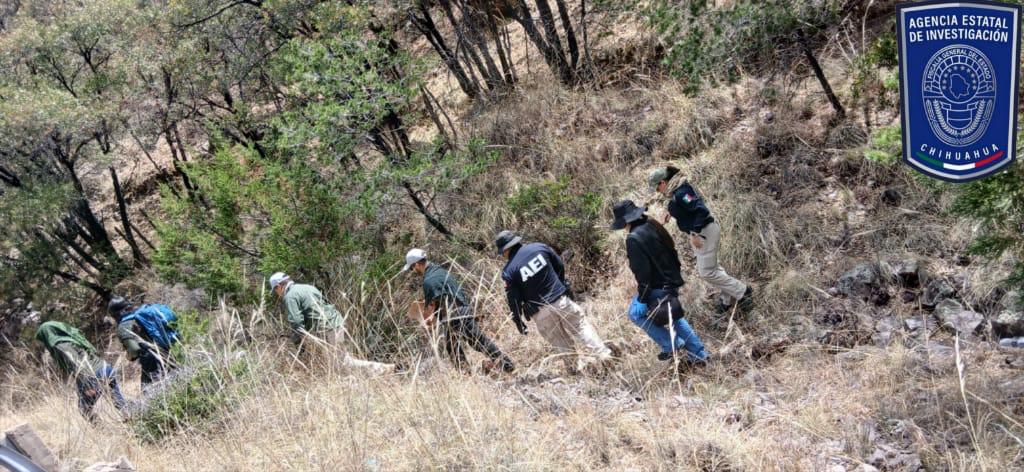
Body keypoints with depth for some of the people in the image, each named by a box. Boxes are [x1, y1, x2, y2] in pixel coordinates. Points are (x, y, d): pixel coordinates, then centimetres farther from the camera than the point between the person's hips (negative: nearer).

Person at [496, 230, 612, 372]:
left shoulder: (508, 271, -12)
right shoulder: (539, 247, -3)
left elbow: (513, 300, -8)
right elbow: (560, 267, 9)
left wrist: (518, 322, 6)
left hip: (541, 314, -2)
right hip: (561, 300, 2)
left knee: (562, 345, 15)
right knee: (581, 327, 14)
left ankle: (578, 367, 23)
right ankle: (604, 356, 7)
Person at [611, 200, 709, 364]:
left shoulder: (634, 239, -22)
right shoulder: (653, 225, 3)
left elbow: (642, 271, -24)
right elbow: (672, 250, 12)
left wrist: (642, 299, -17)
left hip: (657, 287, -9)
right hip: (672, 281, 9)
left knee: (636, 313, 11)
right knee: (673, 315, 25)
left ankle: (672, 345, 8)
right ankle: (698, 354, 27)